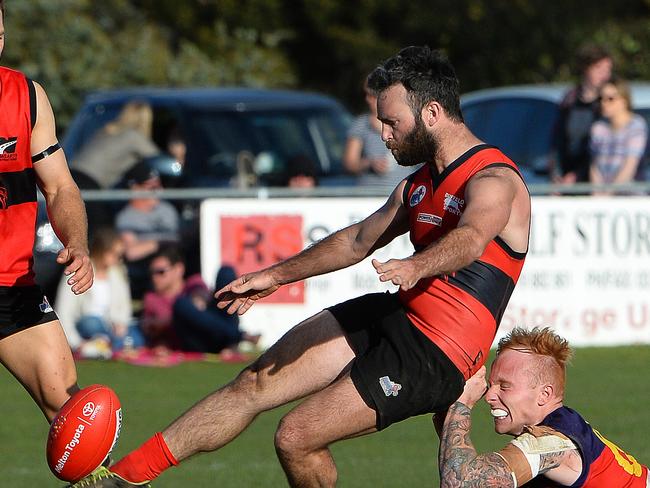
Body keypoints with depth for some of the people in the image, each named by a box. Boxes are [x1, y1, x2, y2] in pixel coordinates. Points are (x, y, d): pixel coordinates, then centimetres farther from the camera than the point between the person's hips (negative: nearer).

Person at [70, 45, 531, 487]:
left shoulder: (494, 181, -16)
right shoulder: (420, 184, 16)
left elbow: (471, 239, -37)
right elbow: (359, 239, 29)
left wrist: (415, 266, -58)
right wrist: (275, 276, 30)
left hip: (436, 355, -9)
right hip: (395, 316, 9)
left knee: (296, 438, -14)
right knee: (255, 383, 1)